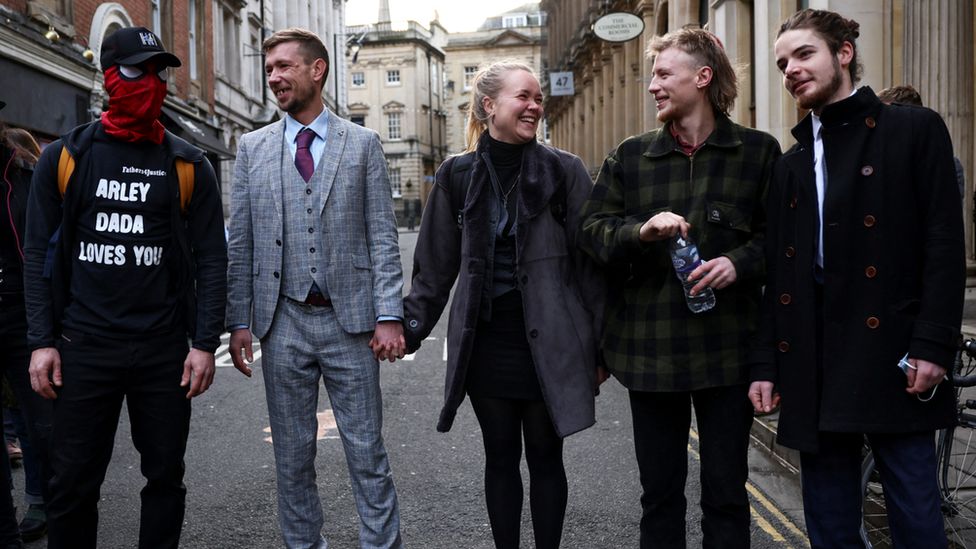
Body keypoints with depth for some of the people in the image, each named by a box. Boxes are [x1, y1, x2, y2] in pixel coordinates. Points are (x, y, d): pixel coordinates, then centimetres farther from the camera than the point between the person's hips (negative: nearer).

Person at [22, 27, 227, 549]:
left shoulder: (187, 165, 3)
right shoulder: (64, 157, 4)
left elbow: (211, 259, 1)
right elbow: (38, 253, 5)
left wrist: (205, 343, -5)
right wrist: (41, 341, -2)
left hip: (165, 348, 1)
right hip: (84, 347, 0)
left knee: (165, 477, 10)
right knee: (73, 483, 7)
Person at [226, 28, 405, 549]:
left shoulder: (363, 144, 3)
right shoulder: (253, 147, 8)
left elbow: (382, 236, 0)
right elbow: (240, 243, 7)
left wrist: (389, 315, -7)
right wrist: (240, 321, 1)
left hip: (350, 319, -2)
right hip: (283, 321, 2)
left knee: (367, 451, 5)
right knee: (292, 455, 12)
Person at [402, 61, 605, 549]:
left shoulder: (564, 170, -2)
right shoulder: (456, 175, 3)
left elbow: (588, 258, -3)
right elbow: (435, 264, 7)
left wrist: (601, 343, -5)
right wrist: (411, 326, -1)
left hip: (545, 339, -2)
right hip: (485, 340, 2)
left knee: (545, 456, 10)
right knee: (500, 457, 13)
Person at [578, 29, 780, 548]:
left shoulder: (758, 151, 1)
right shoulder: (629, 156, 7)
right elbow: (591, 228, 4)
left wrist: (740, 262, -16)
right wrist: (640, 231, -15)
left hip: (726, 348, -2)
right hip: (648, 345, 2)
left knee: (725, 491, 9)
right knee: (659, 490, 14)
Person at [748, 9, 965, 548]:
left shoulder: (914, 130, 3)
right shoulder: (790, 165, 16)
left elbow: (945, 244, -5)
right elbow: (778, 273, 13)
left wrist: (932, 345, -13)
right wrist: (766, 363, 8)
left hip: (891, 356, -4)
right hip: (813, 363, 5)